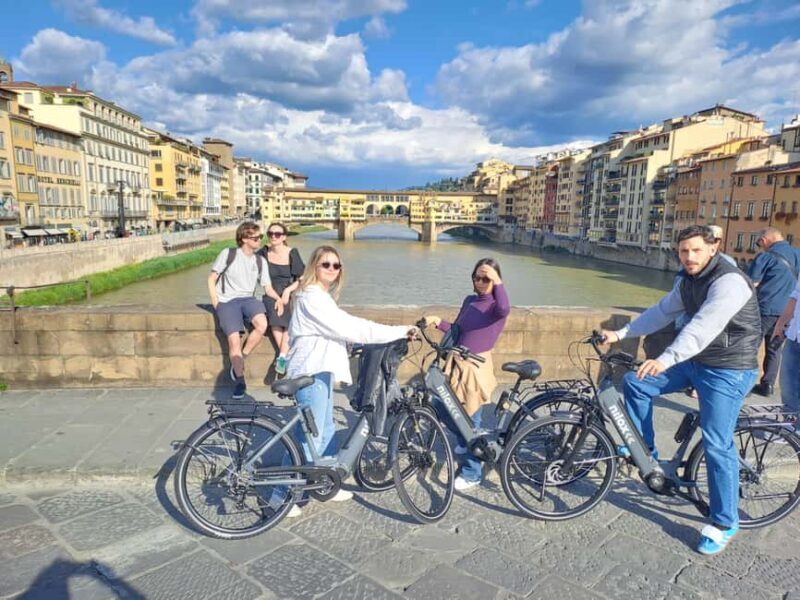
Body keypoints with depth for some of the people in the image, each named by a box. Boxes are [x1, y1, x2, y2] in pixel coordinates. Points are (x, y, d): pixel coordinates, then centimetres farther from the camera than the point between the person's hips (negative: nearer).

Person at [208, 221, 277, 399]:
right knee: (234, 339, -21)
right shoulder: (228, 254, -1)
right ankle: (240, 380, -5)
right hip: (227, 301, -2)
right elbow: (211, 280, 3)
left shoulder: (260, 261, 9)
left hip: (248, 299, 3)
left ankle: (239, 360, -8)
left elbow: (268, 289, 9)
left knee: (262, 325, -28)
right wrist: (216, 305, -6)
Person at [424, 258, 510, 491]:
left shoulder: (496, 305, -12)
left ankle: (472, 473, 17)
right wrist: (438, 322, -4)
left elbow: (504, 309, -38)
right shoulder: (469, 301, 9)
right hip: (458, 363, 7)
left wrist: (497, 282, -43)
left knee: (471, 418, 1)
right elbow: (457, 331, 12)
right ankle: (468, 445, 51)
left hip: (476, 366, -7)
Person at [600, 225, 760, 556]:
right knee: (634, 382, 2)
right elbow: (661, 312, 12)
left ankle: (724, 523, 11)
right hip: (695, 362, 9)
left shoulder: (729, 282, -23)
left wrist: (666, 359, -49)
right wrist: (621, 334, 6)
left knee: (717, 444, -7)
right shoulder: (689, 281, 6)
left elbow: (703, 327, -37)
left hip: (728, 371, -8)